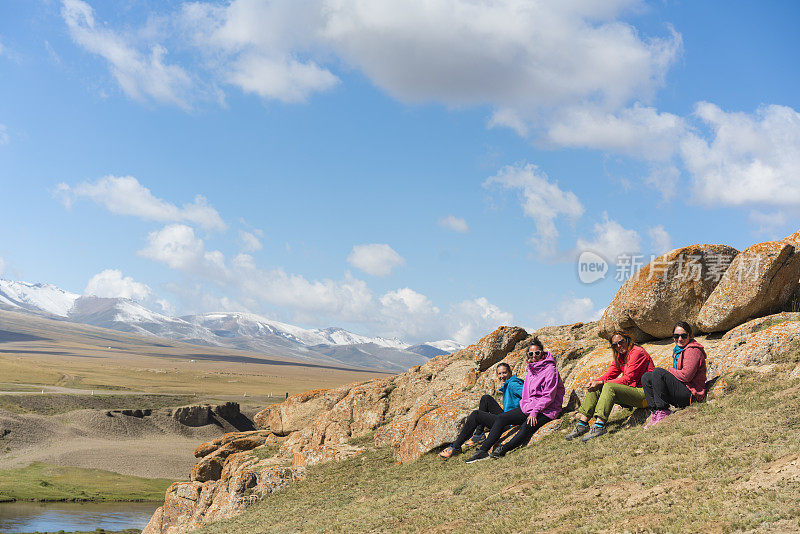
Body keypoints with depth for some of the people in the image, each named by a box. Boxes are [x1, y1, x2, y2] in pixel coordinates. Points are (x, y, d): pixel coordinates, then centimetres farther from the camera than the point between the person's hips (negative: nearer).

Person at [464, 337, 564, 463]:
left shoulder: (550, 370, -12)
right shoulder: (531, 369, 12)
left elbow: (549, 396, -17)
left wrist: (534, 412, -21)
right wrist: (525, 407, 4)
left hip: (546, 410, -8)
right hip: (529, 407, 8)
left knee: (527, 426, -36)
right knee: (502, 418, -5)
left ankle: (504, 449, -35)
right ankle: (483, 450, -10)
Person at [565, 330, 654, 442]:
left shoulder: (637, 352, -11)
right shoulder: (620, 357, 16)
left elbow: (628, 379, -19)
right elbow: (609, 375, 11)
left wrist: (601, 383, -22)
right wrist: (594, 382, -11)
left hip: (644, 393, -9)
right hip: (631, 391, 9)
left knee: (609, 387, -30)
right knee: (595, 389, -2)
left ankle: (599, 426, -40)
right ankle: (582, 424, -11)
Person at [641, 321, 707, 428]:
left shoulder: (693, 351, -11)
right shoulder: (678, 350, 19)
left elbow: (686, 376, -21)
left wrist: (670, 371, -5)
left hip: (691, 394, -10)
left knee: (658, 372, -24)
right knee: (646, 377, 4)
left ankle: (662, 412, -24)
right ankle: (655, 412, -9)